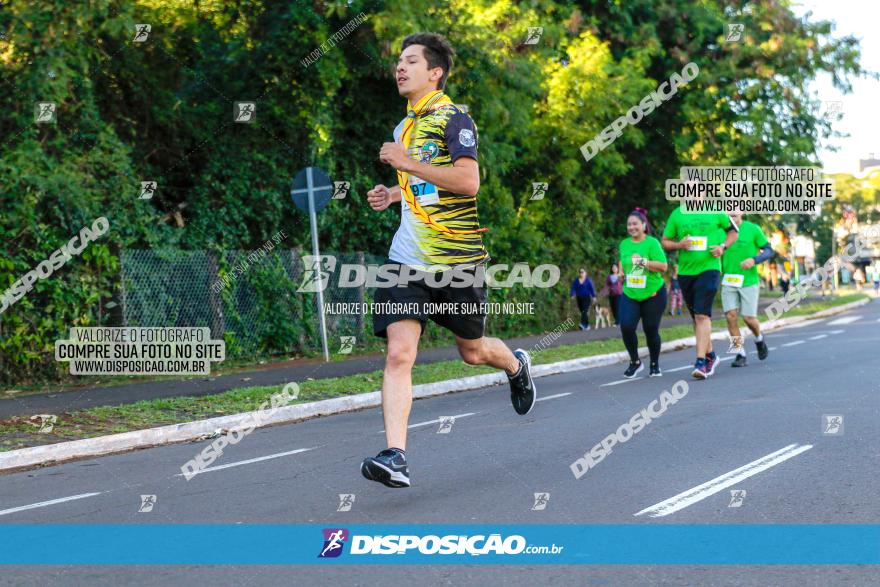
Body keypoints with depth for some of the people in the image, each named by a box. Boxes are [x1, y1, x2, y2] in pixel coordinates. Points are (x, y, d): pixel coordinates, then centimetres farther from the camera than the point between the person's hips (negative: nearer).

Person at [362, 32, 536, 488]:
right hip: (407, 259, 6)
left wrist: (408, 163, -23)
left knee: (472, 351, 13)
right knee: (399, 353, -12)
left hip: (457, 259, -5)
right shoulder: (405, 127, 16)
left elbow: (468, 181, -22)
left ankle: (517, 366, 48)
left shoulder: (453, 118, -9)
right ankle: (395, 457, -17)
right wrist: (393, 194, 12)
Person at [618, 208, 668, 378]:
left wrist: (644, 262, -24)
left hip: (653, 294, -4)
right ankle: (635, 362, 7)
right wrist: (621, 271, 9)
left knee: (651, 330, 3)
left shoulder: (652, 243, -8)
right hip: (630, 294, 4)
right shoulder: (624, 244, 8)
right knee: (626, 326, -13)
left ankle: (655, 365, 24)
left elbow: (663, 266, -15)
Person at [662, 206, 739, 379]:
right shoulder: (677, 214, 5)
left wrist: (723, 246, -4)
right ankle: (710, 355, 32)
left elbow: (733, 230, 14)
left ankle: (701, 362, -20)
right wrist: (679, 245, -12)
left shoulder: (714, 212, 1)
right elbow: (665, 242, 9)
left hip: (709, 269, -4)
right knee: (697, 318, 14)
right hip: (685, 272, 4)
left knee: (702, 315, -17)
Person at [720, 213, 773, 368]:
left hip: (749, 281, -2)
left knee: (749, 318, -3)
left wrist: (754, 260, -19)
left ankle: (759, 339, 30)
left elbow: (769, 251, -1)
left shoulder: (753, 229, -5)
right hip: (728, 282, 2)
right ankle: (740, 355, -3)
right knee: (730, 315, -12)